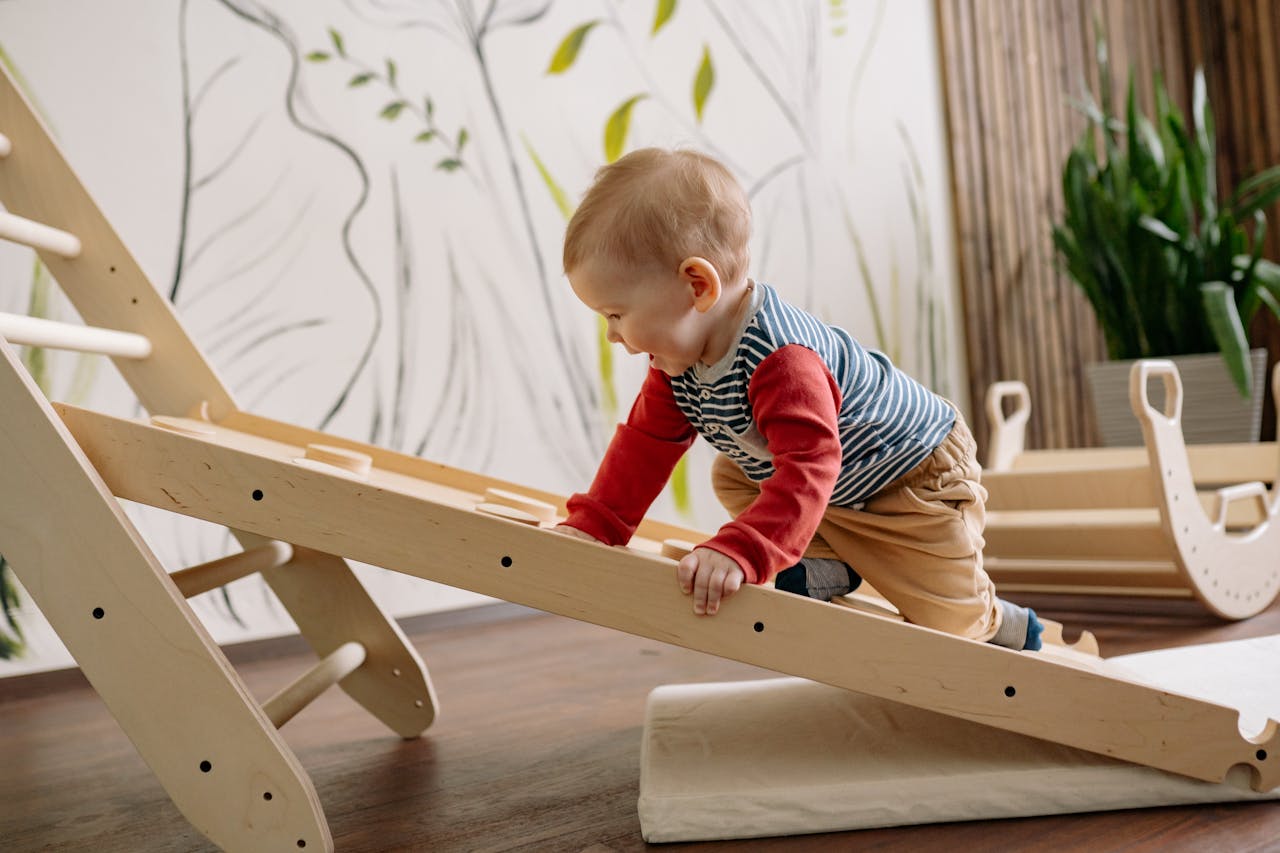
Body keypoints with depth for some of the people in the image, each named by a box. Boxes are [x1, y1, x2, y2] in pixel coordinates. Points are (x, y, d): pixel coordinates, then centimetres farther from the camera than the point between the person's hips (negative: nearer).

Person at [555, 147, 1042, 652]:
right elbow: (646, 441, -4)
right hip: (831, 485, 9)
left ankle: (1007, 628, 26)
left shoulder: (781, 359, -40)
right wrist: (590, 526, -13)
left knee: (944, 619, -8)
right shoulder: (679, 355, -10)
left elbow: (809, 468, -48)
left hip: (914, 480, -8)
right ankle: (830, 566, -3)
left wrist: (739, 552, -58)